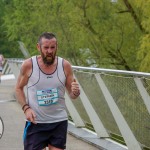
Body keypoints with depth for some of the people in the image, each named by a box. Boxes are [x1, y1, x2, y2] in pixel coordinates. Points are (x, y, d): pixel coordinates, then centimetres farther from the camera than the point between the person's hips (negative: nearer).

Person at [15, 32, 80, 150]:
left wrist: (76, 92, -19)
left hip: (59, 121, 2)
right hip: (35, 121, -2)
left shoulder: (65, 65, -4)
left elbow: (71, 95, 5)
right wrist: (26, 108, -9)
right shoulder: (28, 65, -8)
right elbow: (19, 88, 6)